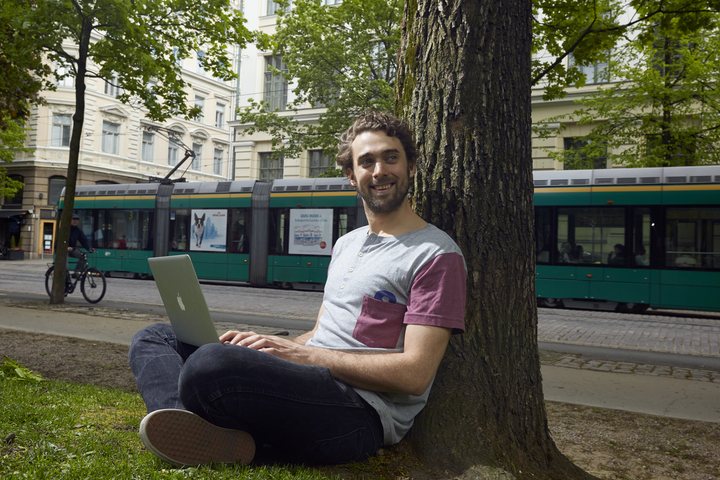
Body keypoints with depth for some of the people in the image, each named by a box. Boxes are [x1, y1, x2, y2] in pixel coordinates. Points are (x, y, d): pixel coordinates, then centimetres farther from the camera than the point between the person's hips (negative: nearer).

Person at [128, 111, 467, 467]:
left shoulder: (436, 254, -4)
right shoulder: (346, 244, 23)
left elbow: (415, 374, -13)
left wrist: (301, 353, -13)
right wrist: (268, 344, 3)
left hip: (362, 414, -9)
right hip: (309, 386, 10)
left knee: (209, 365, -36)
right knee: (155, 338, 7)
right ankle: (192, 428, -19)